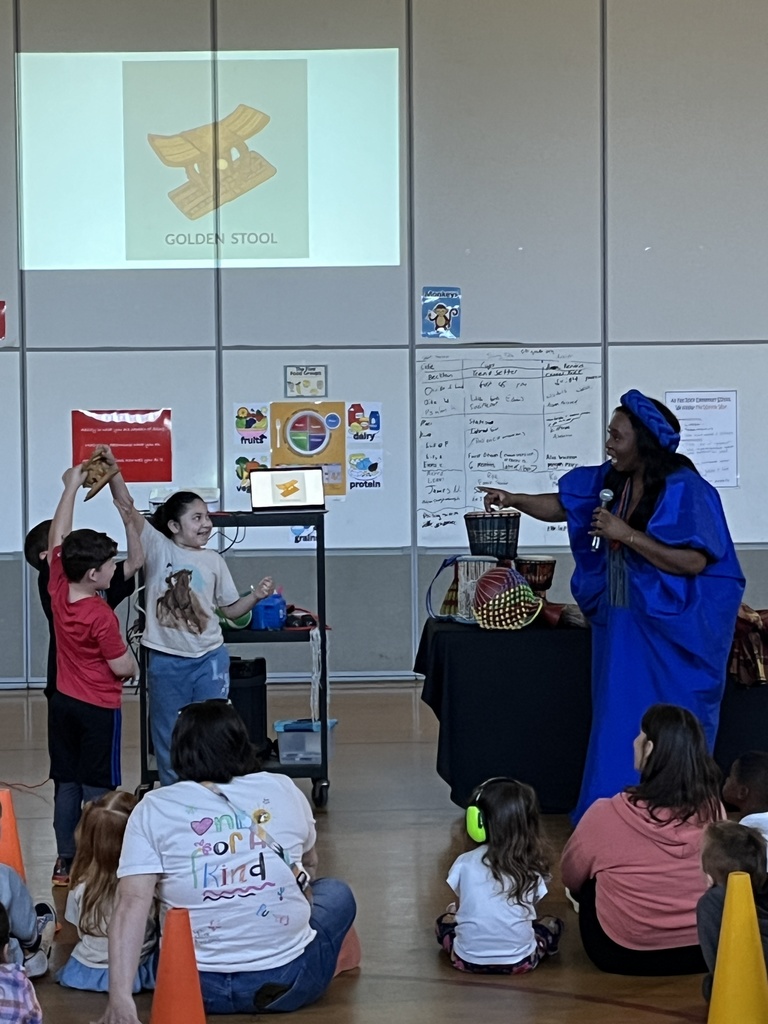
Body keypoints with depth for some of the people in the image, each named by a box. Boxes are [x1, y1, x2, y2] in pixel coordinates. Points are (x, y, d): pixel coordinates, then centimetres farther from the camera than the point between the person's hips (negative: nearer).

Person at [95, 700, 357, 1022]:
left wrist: (120, 997, -18)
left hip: (195, 987, 1)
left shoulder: (153, 809, -2)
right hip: (288, 982, -1)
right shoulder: (283, 789, 3)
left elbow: (132, 904, -14)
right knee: (336, 892, 29)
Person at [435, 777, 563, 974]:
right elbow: (530, 911, 1)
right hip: (519, 961, 0)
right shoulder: (531, 867, -5)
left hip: (469, 959, 0)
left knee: (444, 921, 30)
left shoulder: (465, 863, -5)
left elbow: (461, 905, 7)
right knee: (552, 924, 26)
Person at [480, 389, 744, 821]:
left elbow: (693, 561, -24)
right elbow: (563, 505, 18)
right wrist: (515, 500, 6)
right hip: (622, 627, 7)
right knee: (619, 724, 11)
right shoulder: (611, 481, 5)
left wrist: (626, 534, -23)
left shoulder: (684, 491, -17)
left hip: (673, 635, -7)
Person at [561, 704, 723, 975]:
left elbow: (571, 877, 1)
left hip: (622, 955, -3)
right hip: (701, 951, 4)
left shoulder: (609, 814, -19)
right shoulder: (713, 810, -9)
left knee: (589, 883, 23)